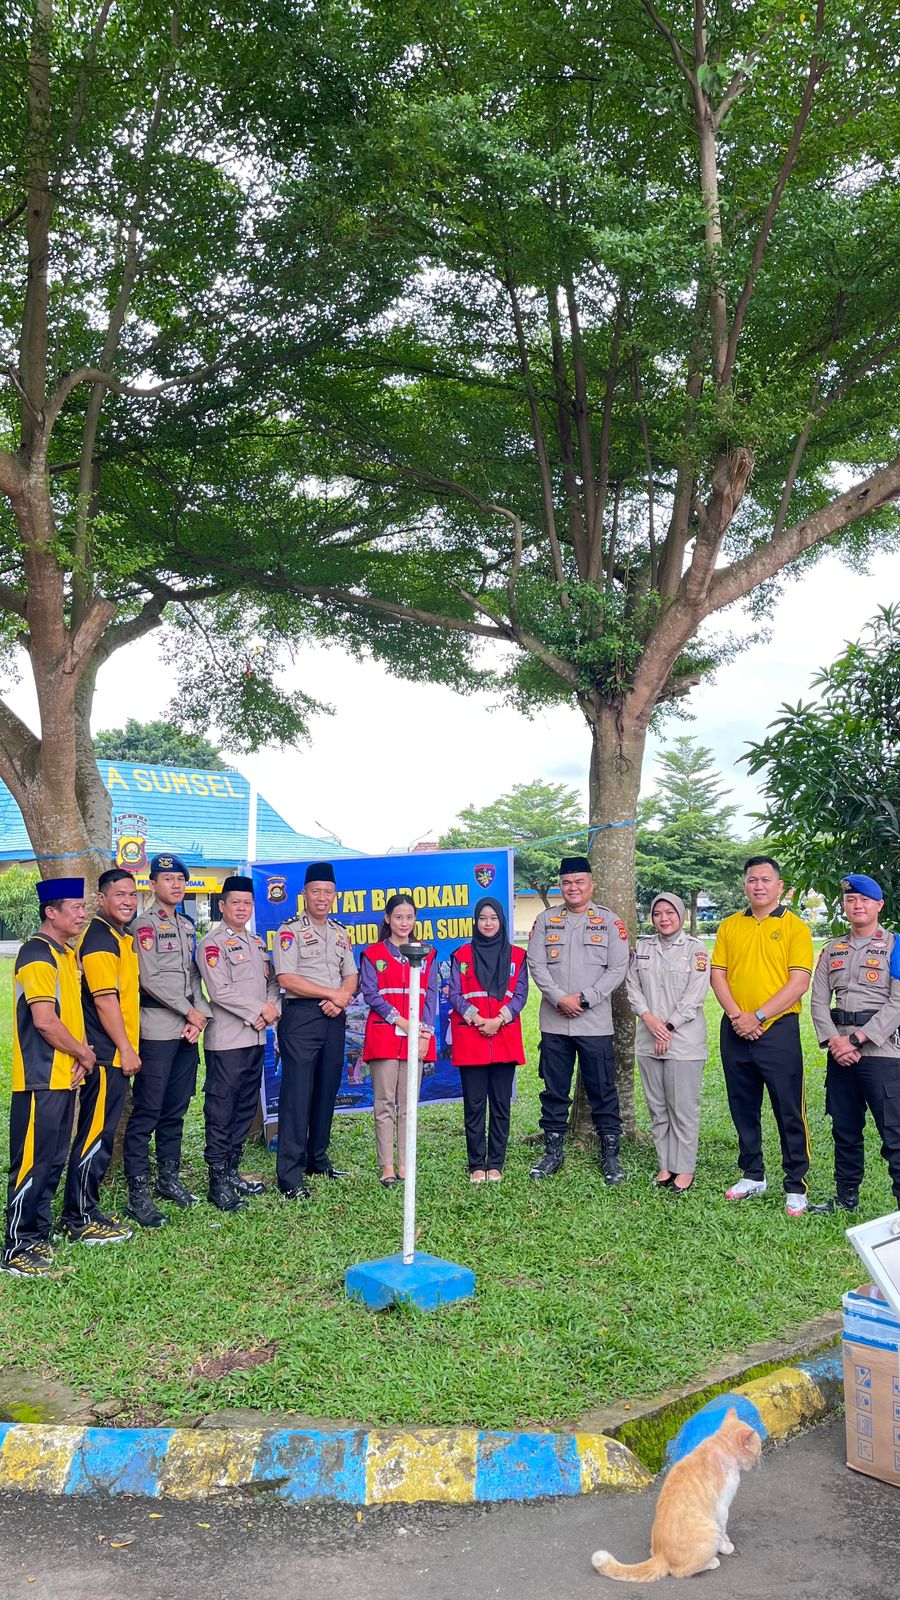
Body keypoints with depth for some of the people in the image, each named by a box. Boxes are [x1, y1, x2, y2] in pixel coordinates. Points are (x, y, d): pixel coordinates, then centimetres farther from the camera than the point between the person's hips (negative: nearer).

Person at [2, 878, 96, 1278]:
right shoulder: (37, 954, -16)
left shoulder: (65, 954, 14)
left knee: (54, 1161, 14)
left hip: (64, 1076, 9)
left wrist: (81, 1053, 2)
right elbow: (44, 1020, -21)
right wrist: (83, 1053, -9)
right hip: (40, 1079, -9)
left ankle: (38, 1236, 24)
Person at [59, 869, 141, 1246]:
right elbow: (105, 1001, -20)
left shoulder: (122, 937, 15)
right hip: (106, 1055, -10)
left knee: (101, 1135, 15)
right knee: (95, 1135, -3)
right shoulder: (100, 939, -15)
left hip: (116, 1055, 10)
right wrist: (126, 1049, -17)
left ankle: (85, 1209, 24)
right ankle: (78, 1221, 5)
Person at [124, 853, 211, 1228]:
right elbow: (152, 979, -14)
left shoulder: (187, 925, 16)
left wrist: (200, 1016, 1)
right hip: (158, 1030, -7)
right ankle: (138, 1194, -1)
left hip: (188, 1029, 7)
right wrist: (191, 1012, -10)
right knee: (147, 1112, -5)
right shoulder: (146, 924, -6)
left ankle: (168, 1178, 24)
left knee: (176, 1110, 13)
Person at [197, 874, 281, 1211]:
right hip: (226, 1040, -8)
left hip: (256, 1037, 8)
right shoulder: (213, 943, -7)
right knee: (221, 1110, -4)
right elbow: (220, 991, -15)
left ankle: (232, 1172, 22)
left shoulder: (257, 942, 18)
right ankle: (218, 1182, 1)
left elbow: (272, 981, 18)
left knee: (246, 1107, 12)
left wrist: (273, 1008, -2)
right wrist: (259, 1010, -13)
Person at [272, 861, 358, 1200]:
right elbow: (287, 978, -13)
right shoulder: (290, 930, -4)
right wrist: (333, 993, -10)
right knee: (297, 1093, -8)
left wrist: (342, 999, -7)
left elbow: (351, 976, 15)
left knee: (327, 1091, 11)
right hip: (301, 1016, -6)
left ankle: (317, 1159, 24)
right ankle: (290, 1176, -6)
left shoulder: (340, 933, 16)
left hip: (334, 1019, 6)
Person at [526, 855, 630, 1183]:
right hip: (554, 1023, 2)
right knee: (554, 1091, 10)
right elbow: (536, 965, 1)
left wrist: (583, 998, -12)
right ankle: (553, 1152, 21)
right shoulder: (546, 920, 8)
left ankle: (610, 1154, 14)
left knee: (602, 1091, 3)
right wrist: (560, 998, -13)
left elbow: (618, 968, -4)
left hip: (595, 1023, -2)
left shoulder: (609, 921, 2)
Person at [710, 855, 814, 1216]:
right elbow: (717, 975, 5)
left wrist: (757, 1016, -15)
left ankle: (796, 1187, 10)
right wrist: (736, 1015, -10)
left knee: (789, 1112, 0)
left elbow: (799, 983, -10)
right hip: (735, 1032, 4)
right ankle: (753, 1175, 28)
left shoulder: (795, 927, -3)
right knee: (743, 1108, 13)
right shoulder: (729, 926, 9)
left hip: (778, 1029, -4)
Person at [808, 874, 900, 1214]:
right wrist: (833, 1041, -9)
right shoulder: (832, 950, 13)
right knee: (844, 1129, 13)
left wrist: (856, 1039, -15)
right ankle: (846, 1197, 25)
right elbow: (819, 1001, 8)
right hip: (839, 1051, 5)